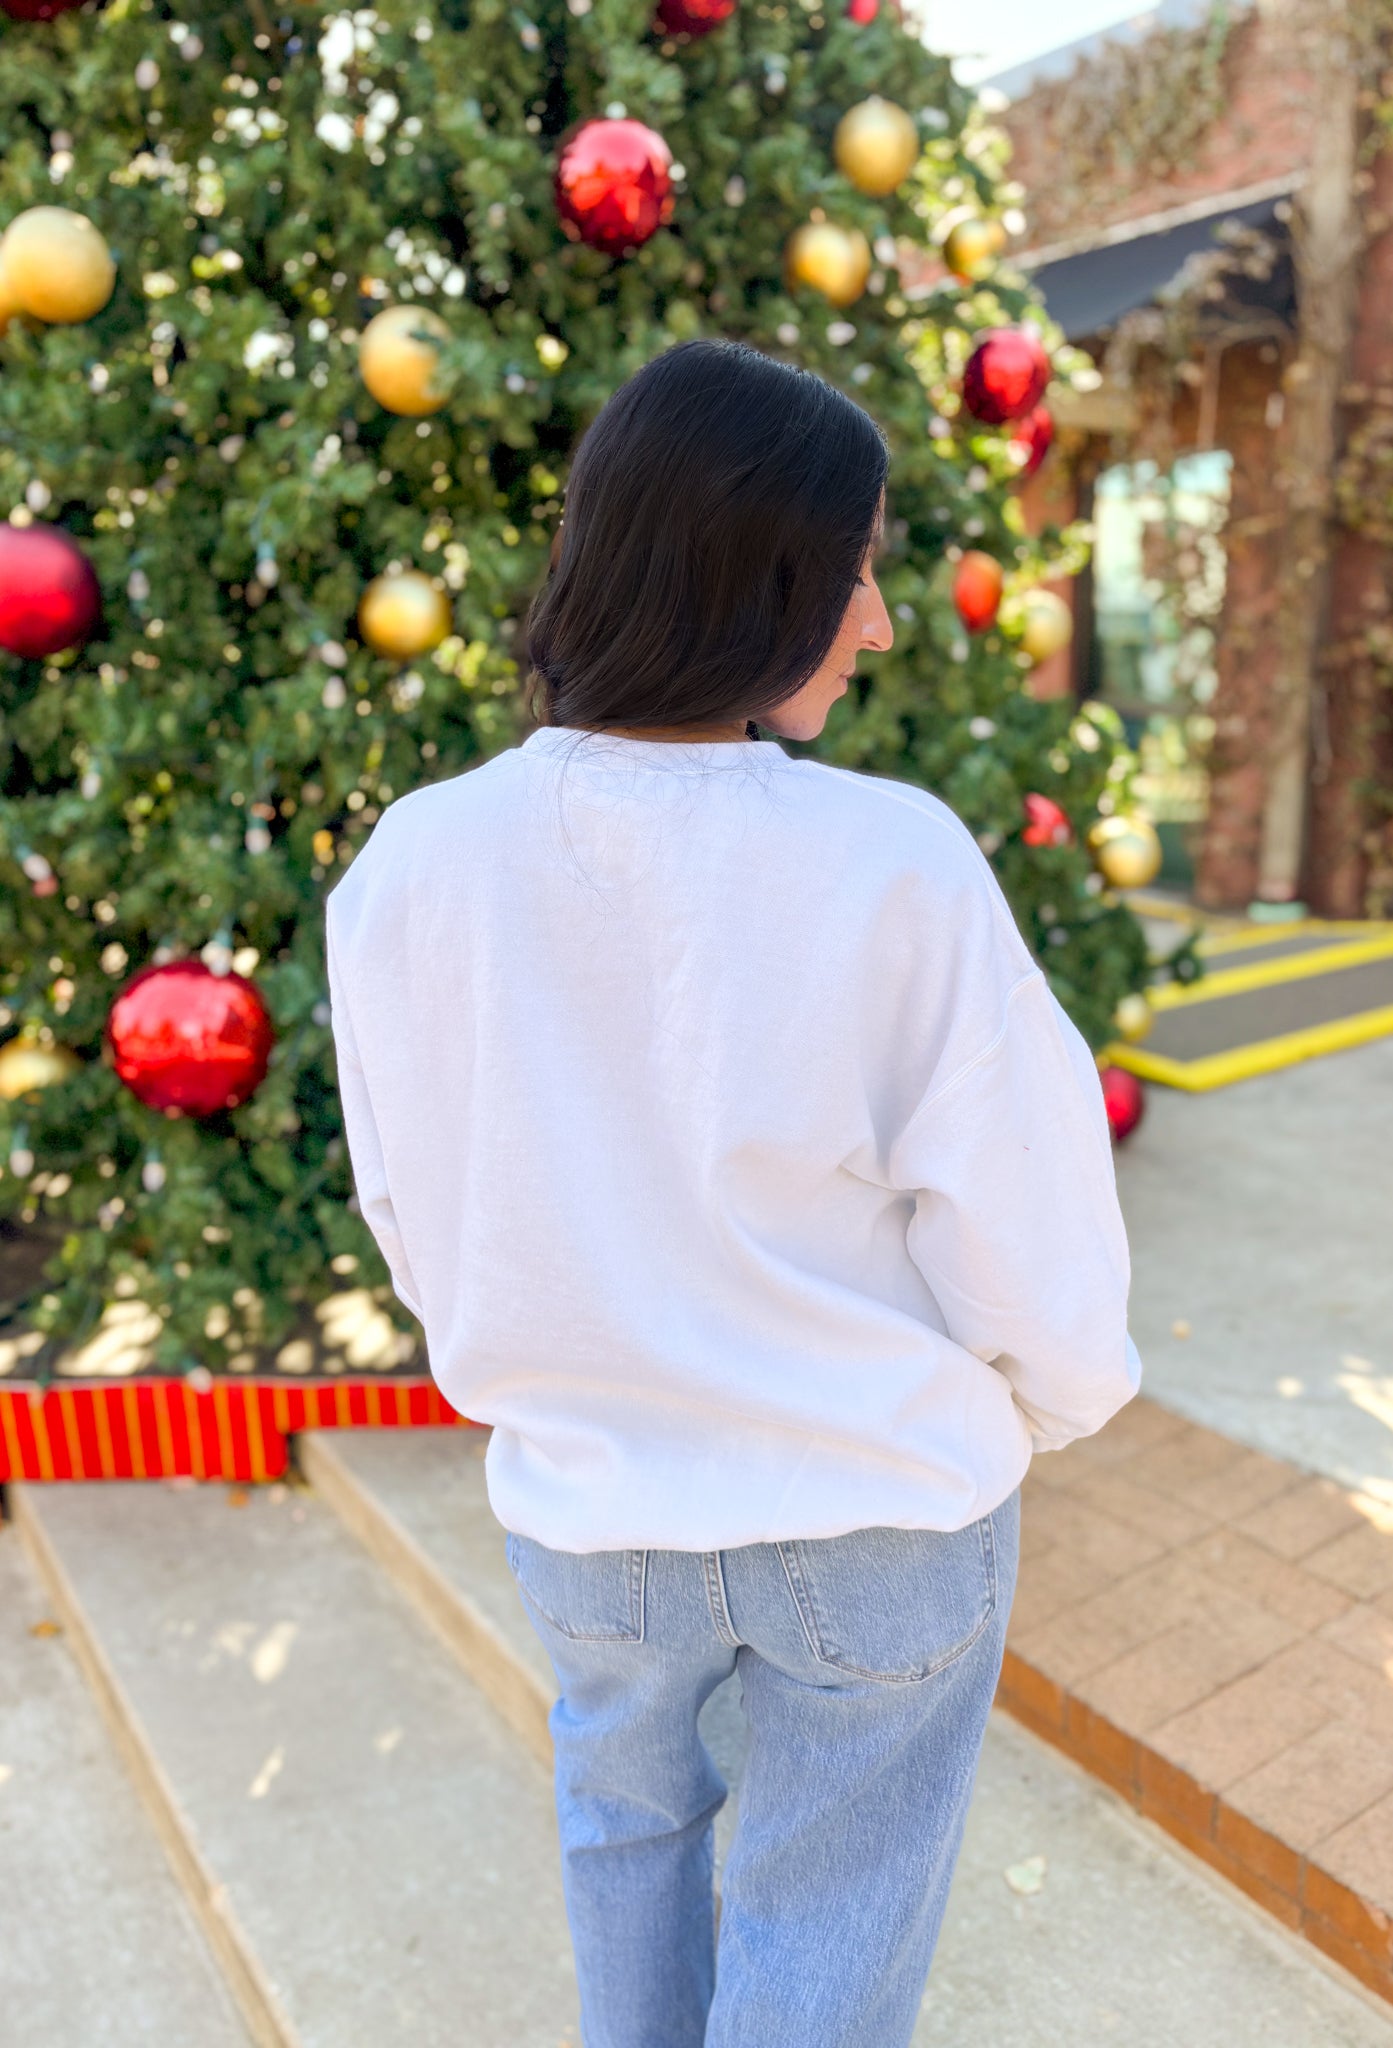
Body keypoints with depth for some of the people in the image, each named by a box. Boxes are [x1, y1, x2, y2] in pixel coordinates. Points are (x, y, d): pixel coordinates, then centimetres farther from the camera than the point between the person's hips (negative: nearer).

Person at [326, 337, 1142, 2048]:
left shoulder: (410, 868, -17)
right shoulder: (893, 868, -26)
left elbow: (426, 1222, -5)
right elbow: (1018, 1223, -16)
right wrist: (1062, 1391, 7)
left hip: (586, 1501, 3)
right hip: (883, 1513, -2)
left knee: (627, 1807, 33)